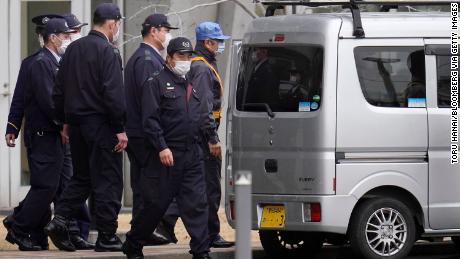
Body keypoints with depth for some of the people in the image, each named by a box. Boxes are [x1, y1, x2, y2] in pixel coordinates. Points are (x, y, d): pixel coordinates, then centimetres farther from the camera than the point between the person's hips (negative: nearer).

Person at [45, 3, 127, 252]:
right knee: (108, 180, 0)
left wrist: (65, 121, 19)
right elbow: (113, 93, -18)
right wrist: (120, 129, -14)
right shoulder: (108, 51, -13)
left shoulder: (73, 49, 9)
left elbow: (59, 90, 13)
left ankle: (59, 220, 1)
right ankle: (106, 236, 2)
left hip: (76, 123, 7)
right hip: (101, 124, -7)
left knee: (81, 177, 17)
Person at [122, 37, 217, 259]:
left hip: (192, 155, 6)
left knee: (197, 204, -1)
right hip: (166, 155, -6)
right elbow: (150, 120, -12)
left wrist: (212, 136, 11)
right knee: (156, 205, 2)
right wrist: (161, 147, -18)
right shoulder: (157, 82, -4)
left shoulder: (193, 85, 19)